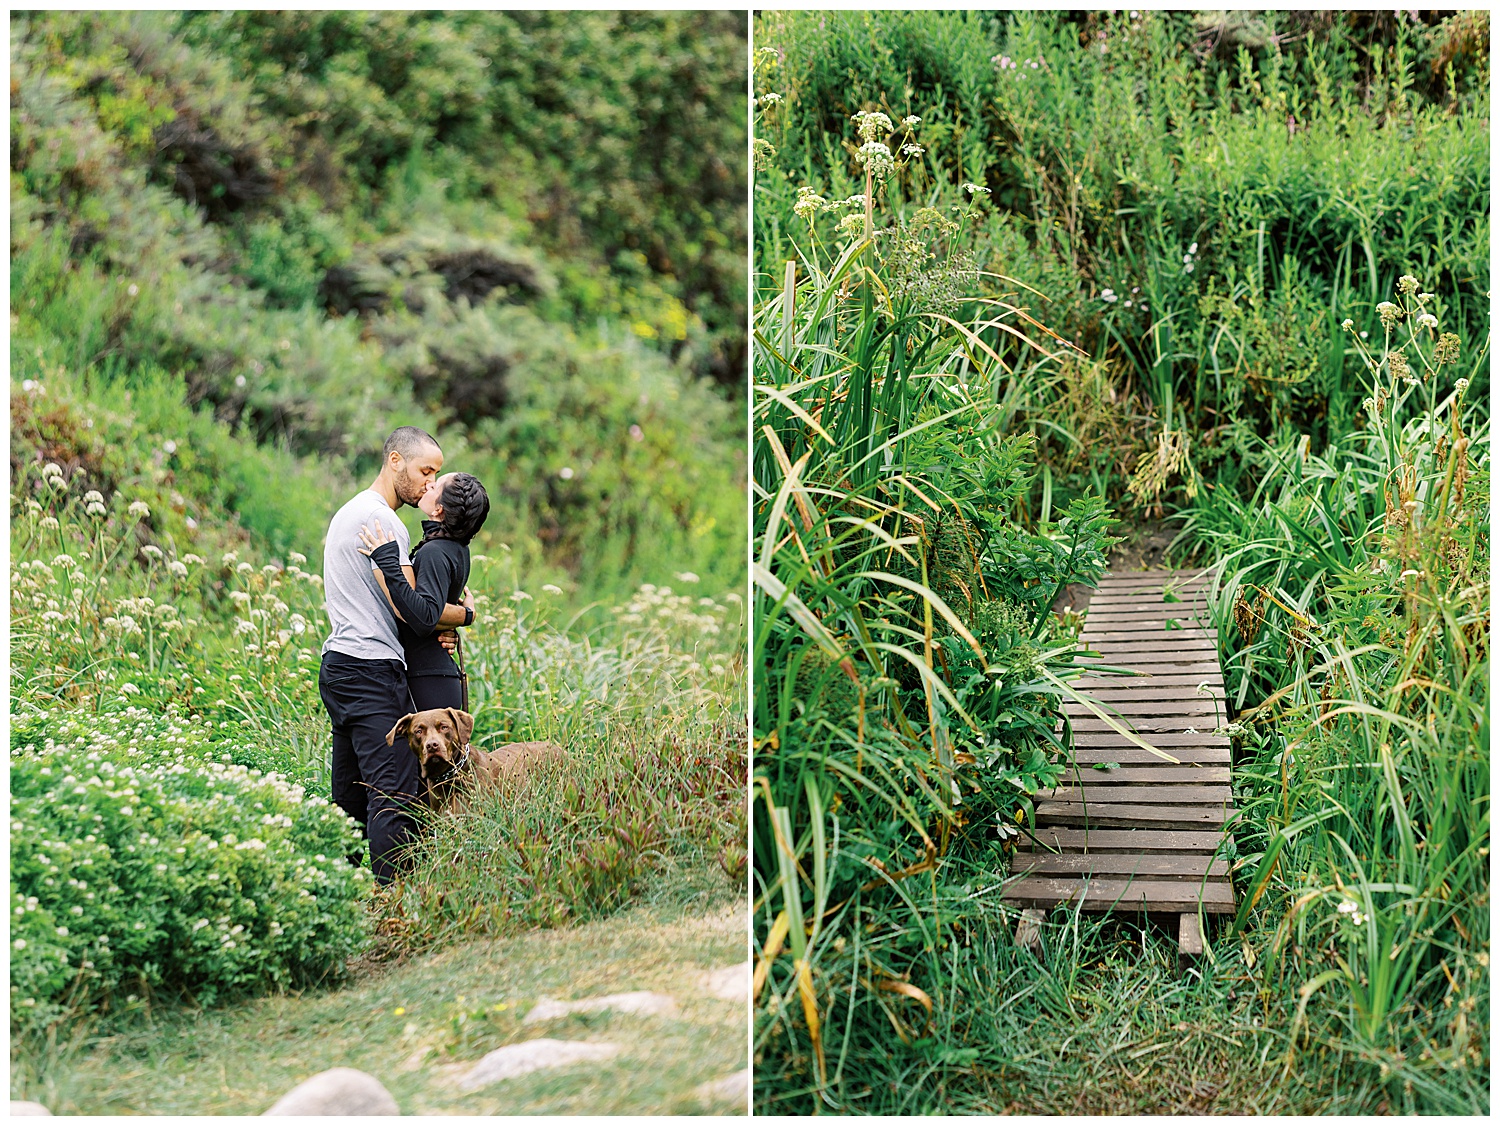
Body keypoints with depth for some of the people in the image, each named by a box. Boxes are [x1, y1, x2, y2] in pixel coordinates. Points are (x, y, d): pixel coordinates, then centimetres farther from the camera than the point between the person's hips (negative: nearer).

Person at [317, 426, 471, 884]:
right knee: (395, 793, -13)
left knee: (351, 796, 10)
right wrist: (464, 614, 1)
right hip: (372, 672, -11)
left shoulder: (348, 513, 22)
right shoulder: (380, 520, -12)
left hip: (339, 669, 11)